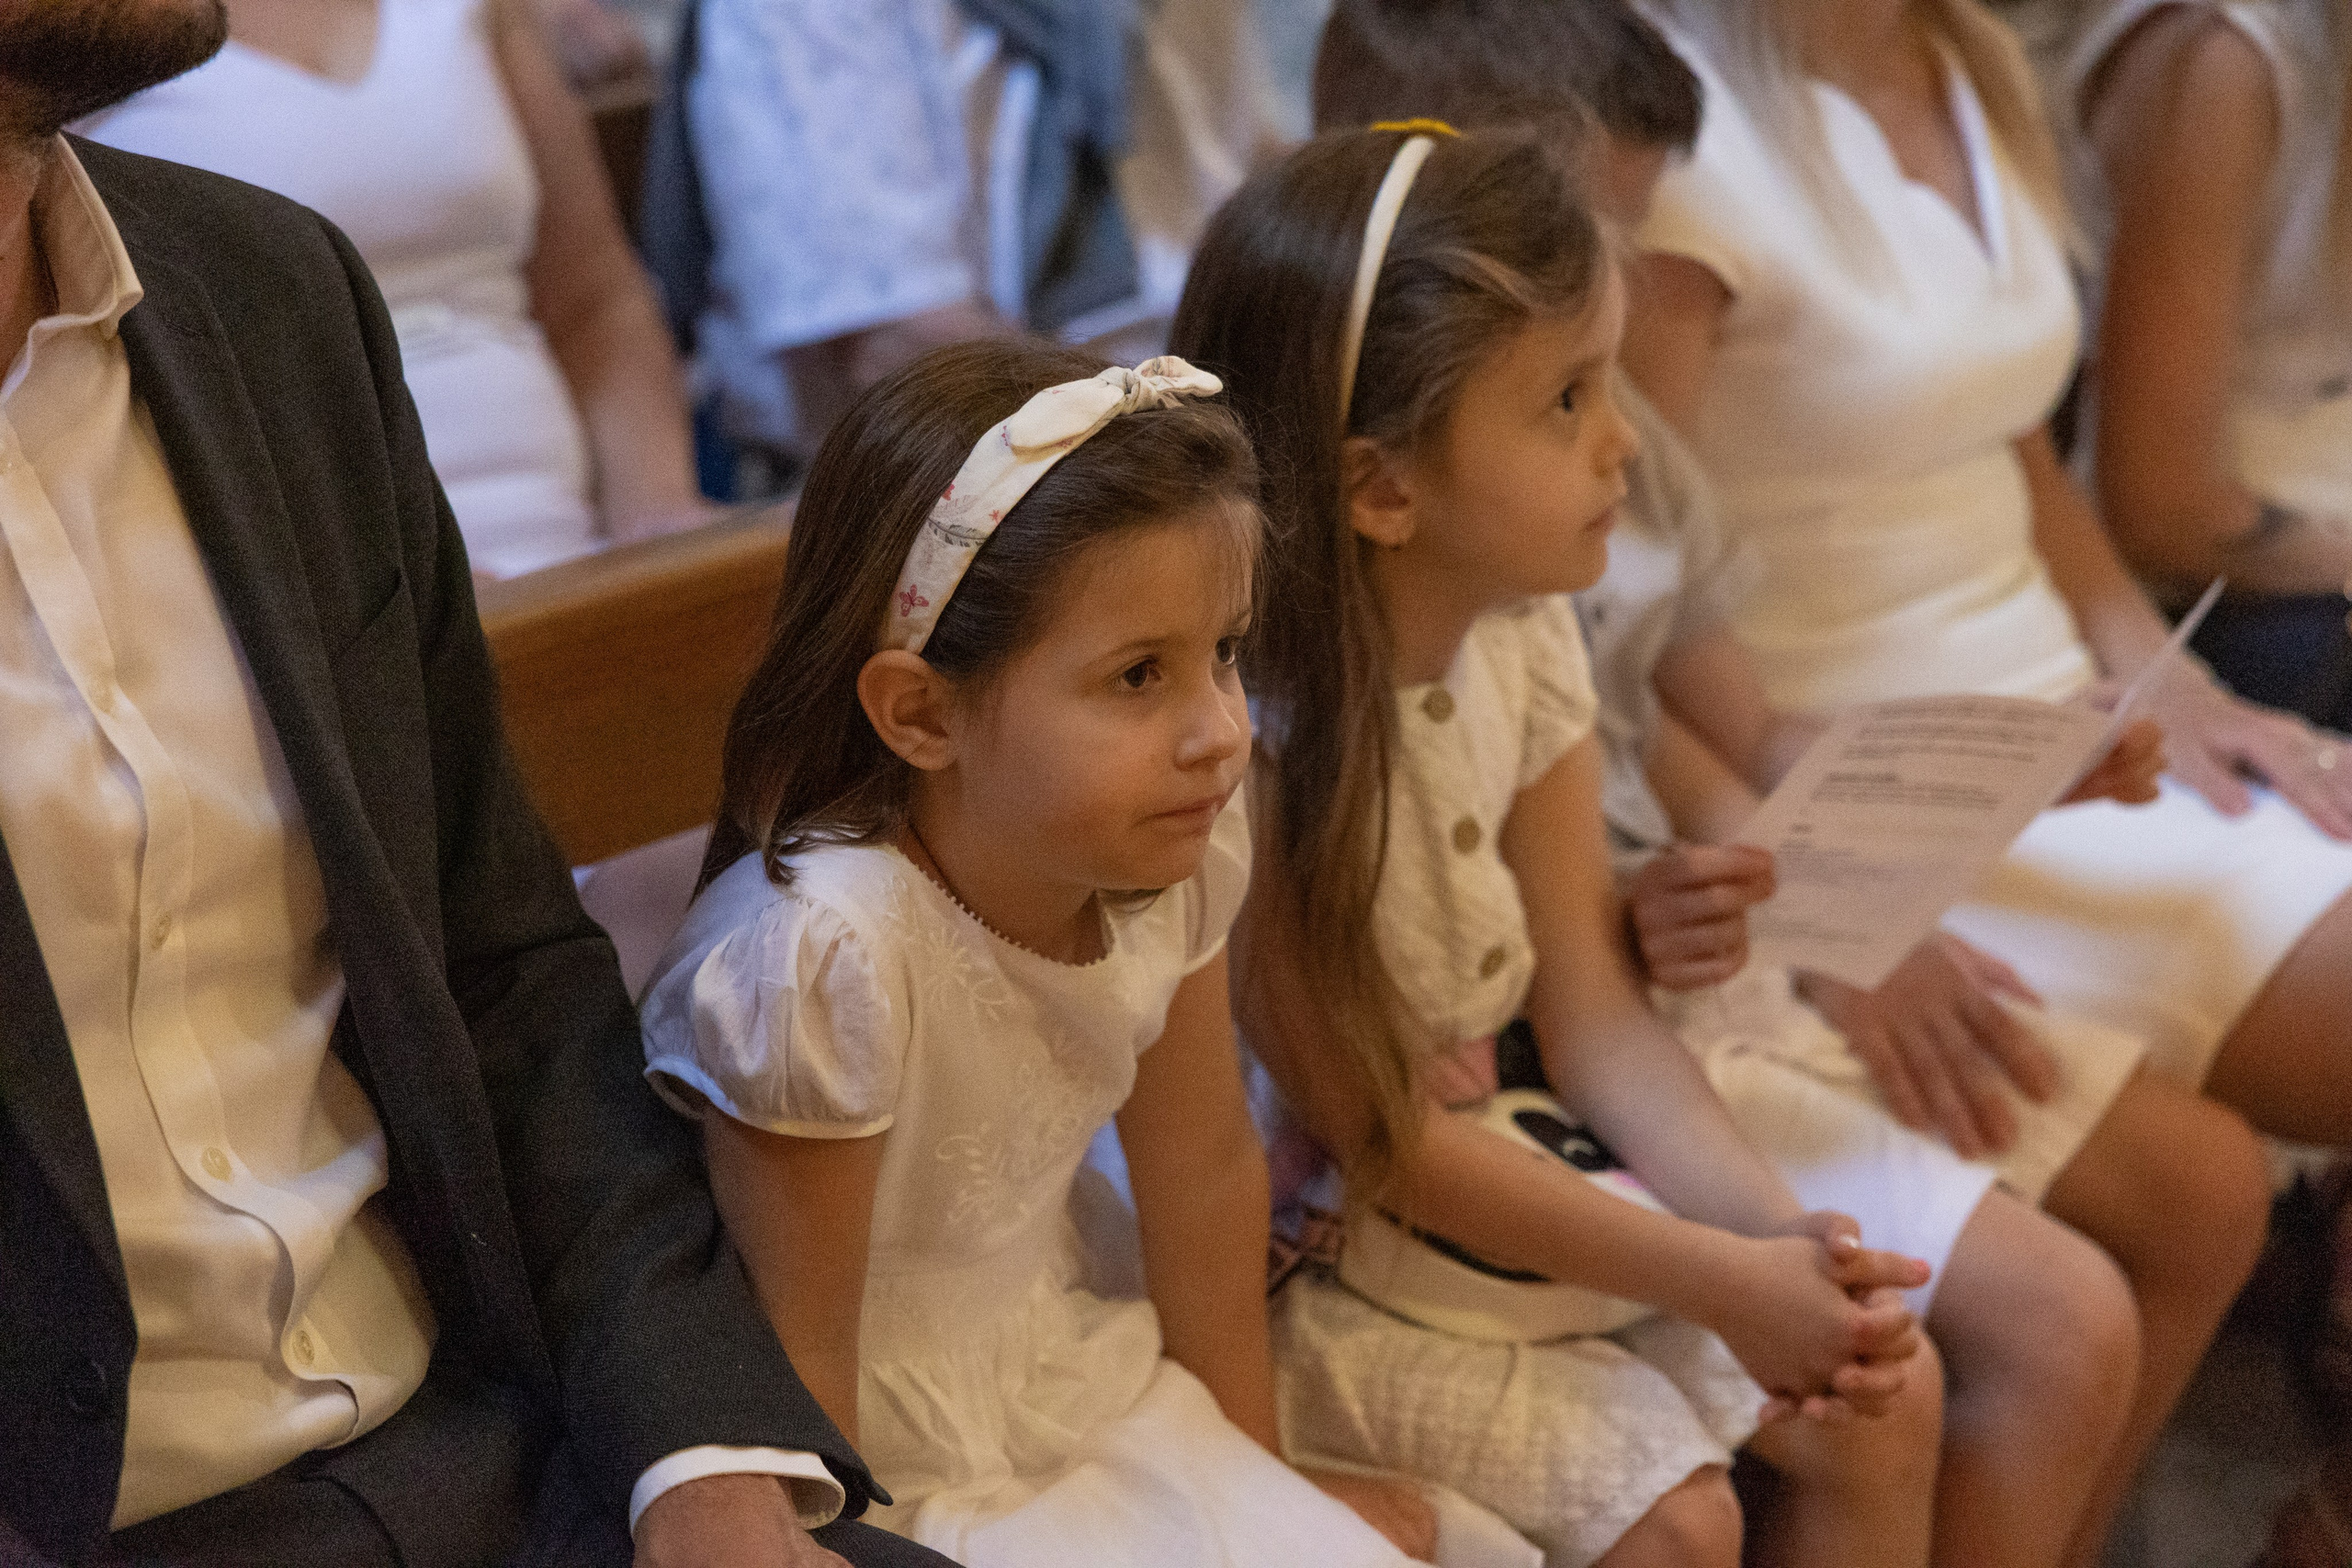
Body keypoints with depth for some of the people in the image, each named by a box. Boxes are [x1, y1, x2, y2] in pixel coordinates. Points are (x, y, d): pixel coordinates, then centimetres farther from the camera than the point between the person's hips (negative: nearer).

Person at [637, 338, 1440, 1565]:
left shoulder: (1173, 848, -12)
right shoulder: (823, 955, -32)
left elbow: (1205, 1172, 2)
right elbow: (798, 1348, -20)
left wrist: (1258, 1469, 13)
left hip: (1077, 1377, 6)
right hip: (888, 1465, -6)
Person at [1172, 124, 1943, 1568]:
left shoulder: (1524, 633, -4)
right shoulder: (1251, 734, -29)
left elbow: (1591, 1008, -3)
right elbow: (1380, 1145, -21)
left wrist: (1779, 1232, -19)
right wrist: (1719, 1282, -22)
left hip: (1500, 1169, 7)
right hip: (1312, 1266, -7)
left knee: (1884, 1394, 1)